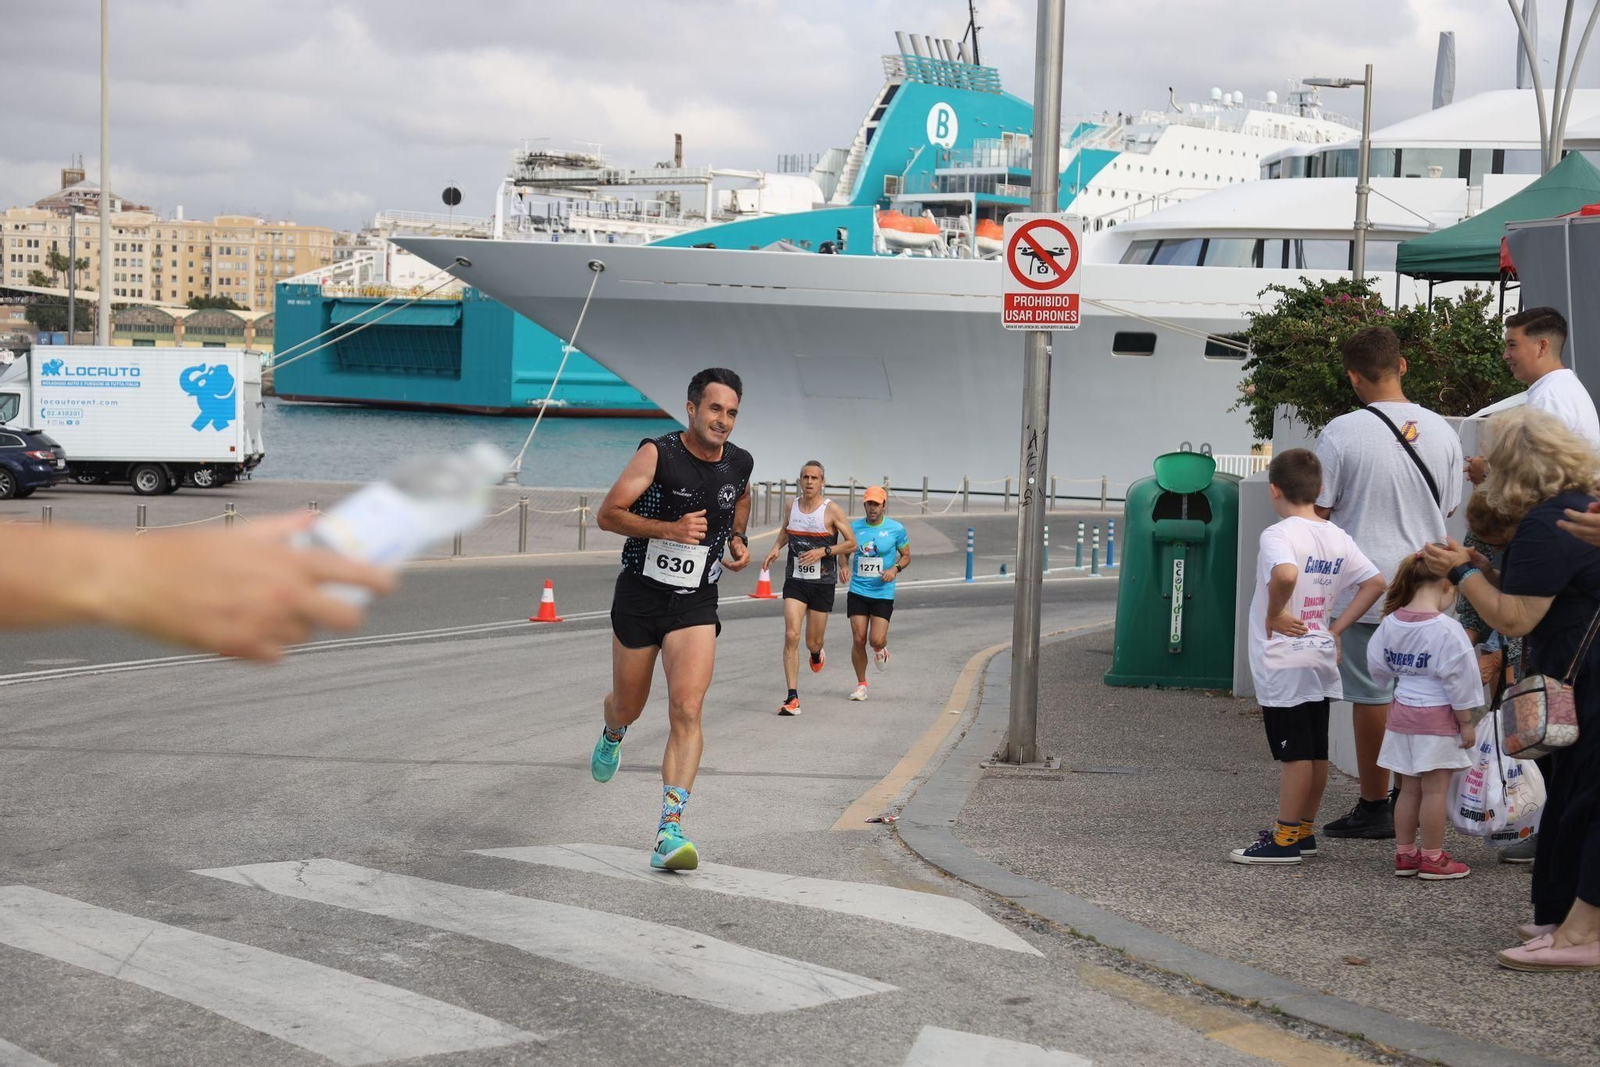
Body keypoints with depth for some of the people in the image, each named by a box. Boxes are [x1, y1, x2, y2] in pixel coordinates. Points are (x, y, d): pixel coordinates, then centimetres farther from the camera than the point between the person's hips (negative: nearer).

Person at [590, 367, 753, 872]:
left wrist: (738, 539, 7)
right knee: (629, 706, 15)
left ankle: (670, 831, -21)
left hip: (695, 603, 2)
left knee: (687, 711, -16)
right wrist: (668, 529, -27)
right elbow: (607, 514, -15)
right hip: (640, 596, -2)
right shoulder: (657, 454, -14)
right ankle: (612, 735, 55)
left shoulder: (739, 464, 0)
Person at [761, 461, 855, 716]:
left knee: (813, 642, 6)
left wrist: (823, 551, -17)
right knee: (791, 635, -13)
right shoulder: (792, 506, 5)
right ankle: (792, 698, -13)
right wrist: (776, 547, 7)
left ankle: (817, 653, 48)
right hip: (795, 580, 2)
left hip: (823, 582, -2)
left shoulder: (832, 510, -8)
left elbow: (851, 544, -5)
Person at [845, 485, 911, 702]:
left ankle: (881, 649, 29)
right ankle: (861, 684, 15)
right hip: (857, 592, 2)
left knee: (876, 640, -11)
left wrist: (895, 569, -12)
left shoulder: (896, 529, -3)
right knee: (858, 640, -2)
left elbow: (906, 556, 7)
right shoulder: (854, 528, 2)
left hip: (883, 593, -2)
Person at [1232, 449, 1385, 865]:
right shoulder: (1337, 537, 7)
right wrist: (1336, 628, 6)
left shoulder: (1278, 534, -16)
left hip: (1284, 661, -7)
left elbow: (1285, 574, -37)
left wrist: (1274, 614, -21)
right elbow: (1374, 584, 8)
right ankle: (1304, 831, 24)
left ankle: (1284, 839, 1)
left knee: (1293, 751, -4)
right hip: (1321, 659, 7)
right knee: (1315, 750, 13)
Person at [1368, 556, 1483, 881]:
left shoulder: (1391, 624, 1)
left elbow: (1377, 667, 11)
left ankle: (1404, 854, 21)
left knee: (1409, 788, 15)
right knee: (1435, 790, 1)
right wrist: (1466, 722, -6)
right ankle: (1433, 859, 6)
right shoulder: (1447, 630, -18)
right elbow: (1459, 680, -14)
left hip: (1401, 713, 6)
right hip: (1438, 716, -6)